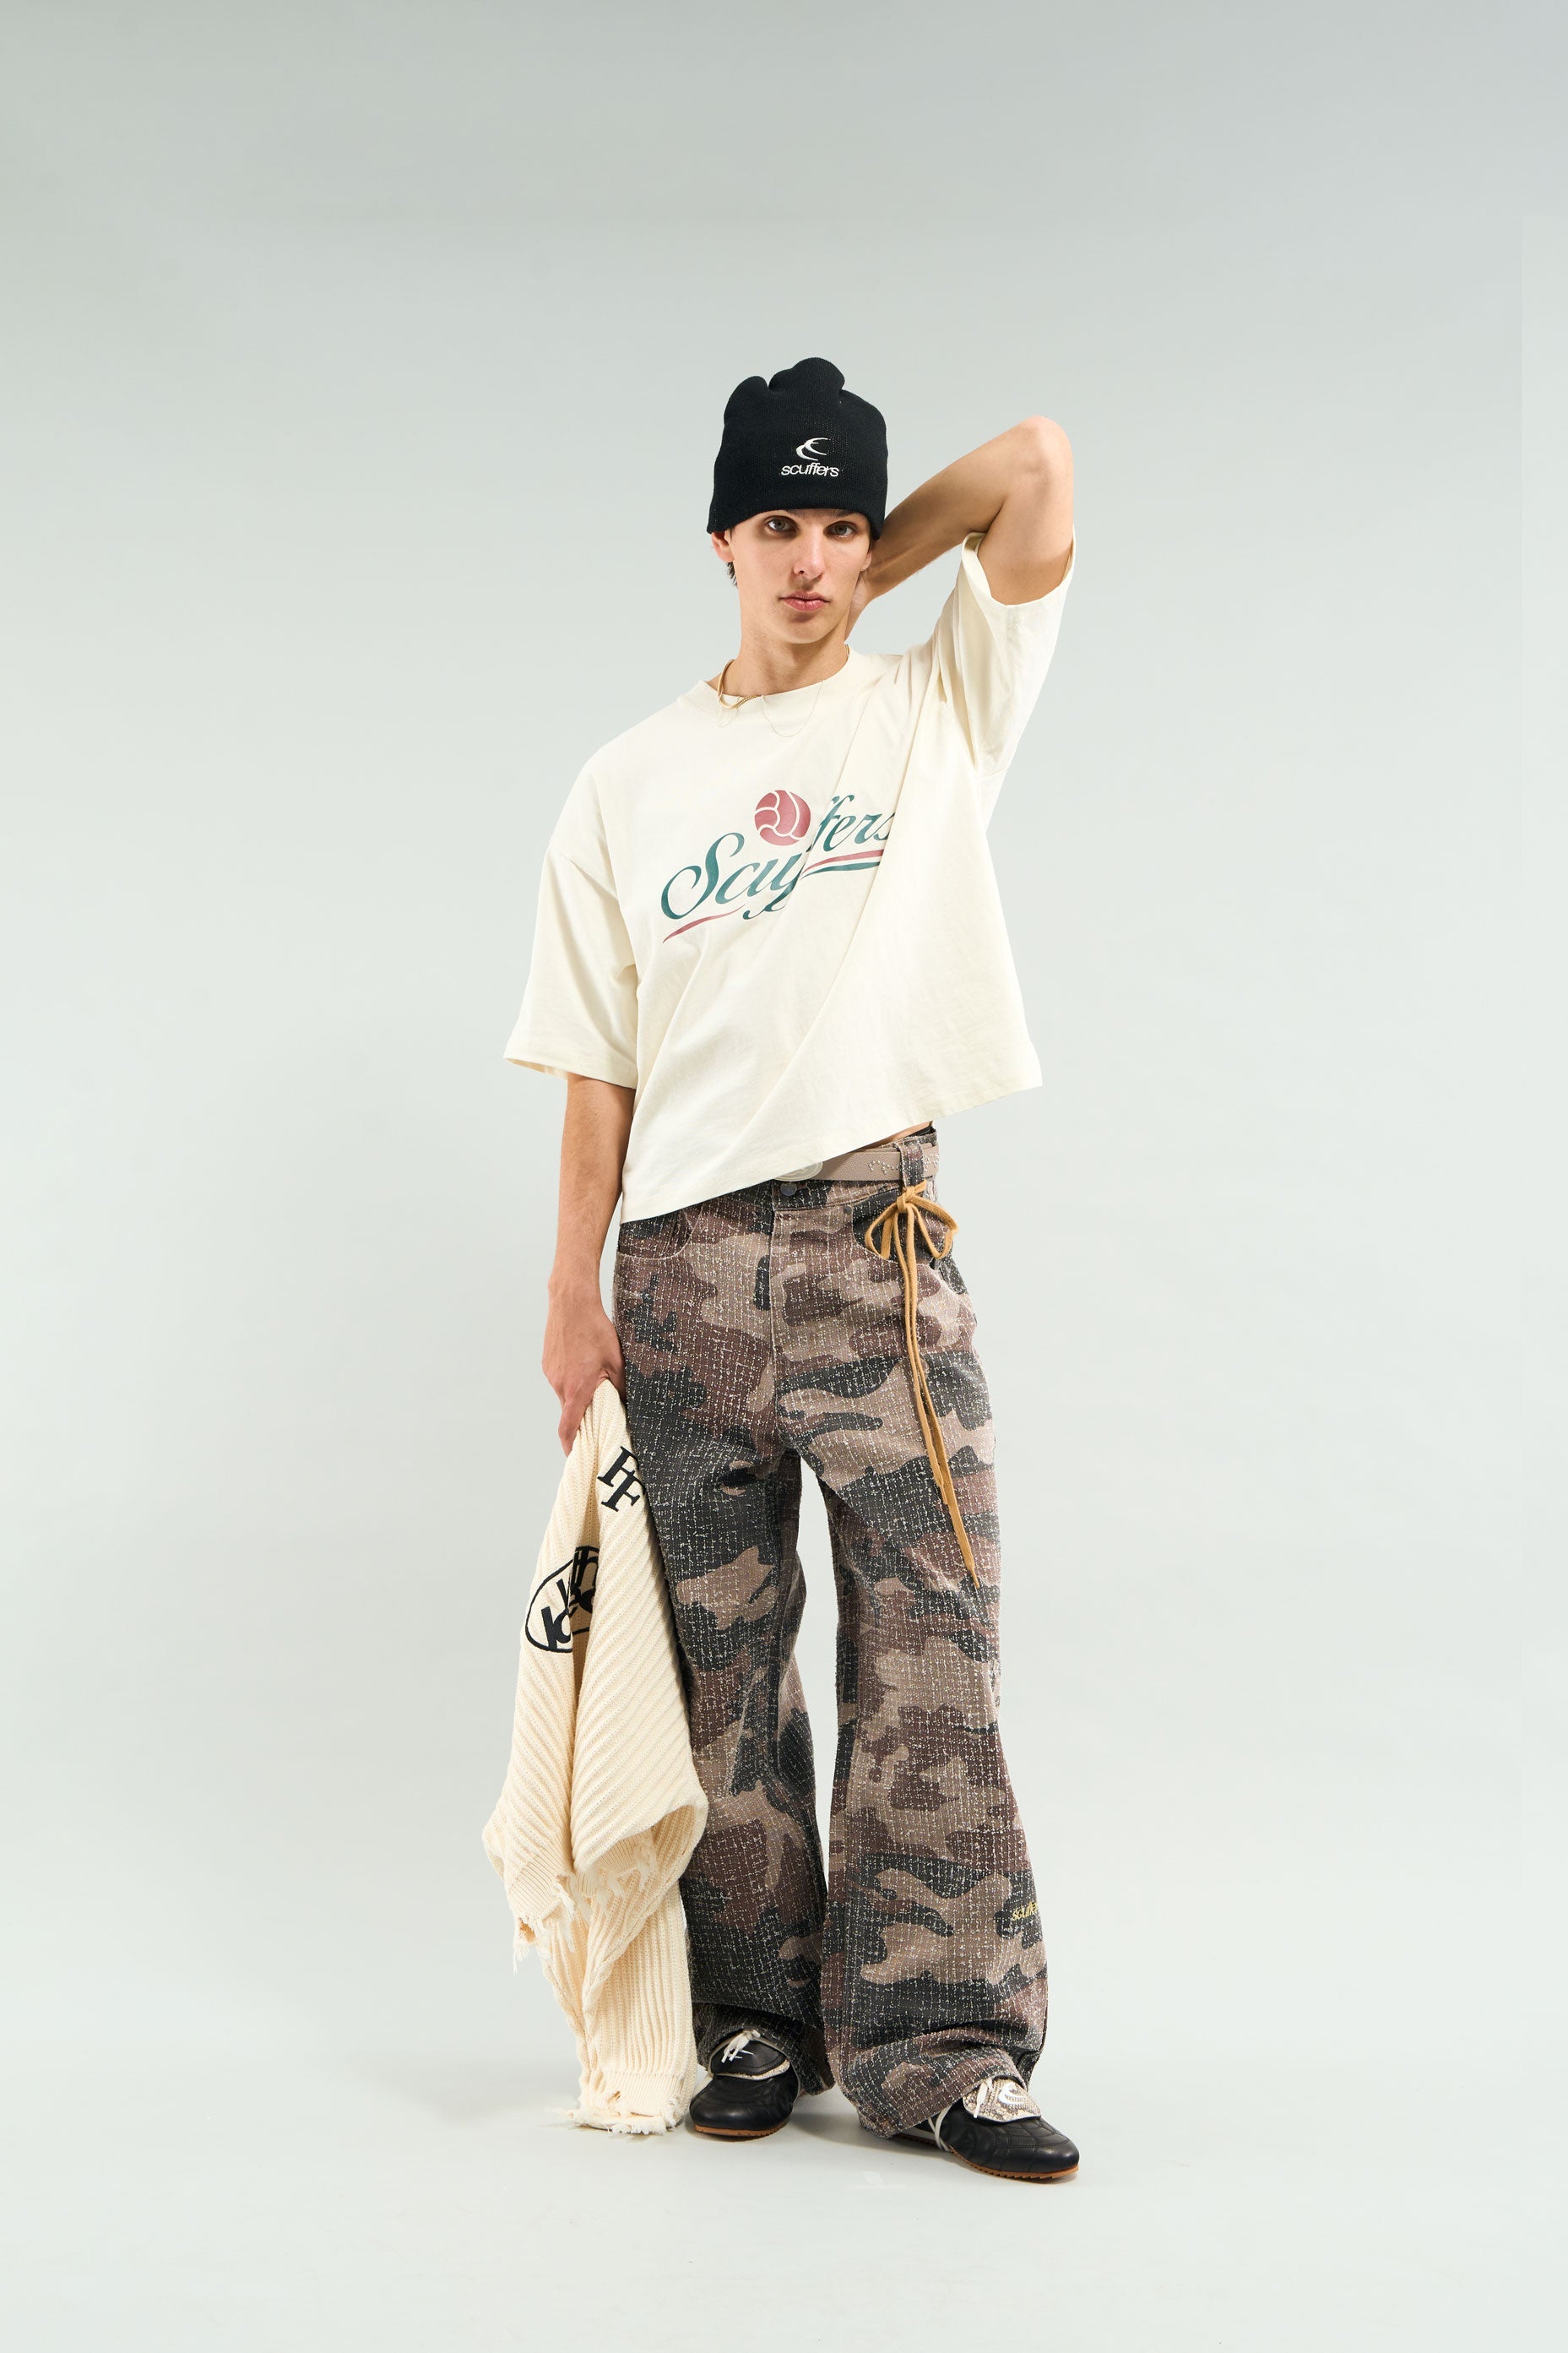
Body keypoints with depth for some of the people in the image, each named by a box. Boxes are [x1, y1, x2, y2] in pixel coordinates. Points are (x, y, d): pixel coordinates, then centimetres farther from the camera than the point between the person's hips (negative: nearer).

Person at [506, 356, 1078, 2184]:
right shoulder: (630, 783, 12)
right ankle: (760, 2020, 17)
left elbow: (1034, 471, -2)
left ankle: (940, 2040, 1)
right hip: (683, 1259, 2)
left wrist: (867, 580, 10)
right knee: (722, 1657, 6)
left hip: (876, 1235, -1)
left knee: (927, 1638, -6)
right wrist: (574, 1291, 3)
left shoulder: (937, 709, 9)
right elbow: (598, 1061, 9)